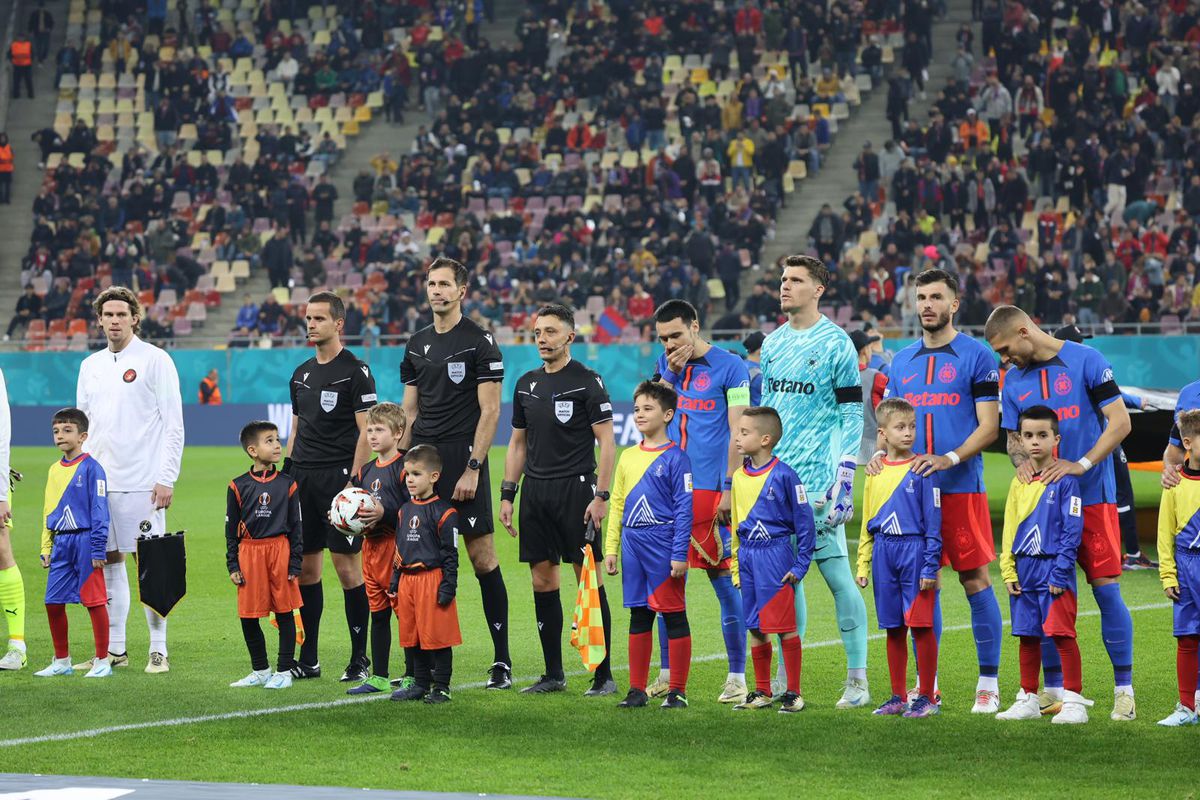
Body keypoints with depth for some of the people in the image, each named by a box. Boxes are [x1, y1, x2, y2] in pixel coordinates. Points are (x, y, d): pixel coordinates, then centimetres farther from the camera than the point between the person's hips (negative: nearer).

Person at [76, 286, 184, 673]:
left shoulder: (154, 360, -3)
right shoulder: (90, 366, 14)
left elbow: (174, 424, -6)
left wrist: (167, 478, -12)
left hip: (142, 482, -6)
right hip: (99, 481, 6)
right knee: (109, 562, 7)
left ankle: (159, 650, 0)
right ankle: (114, 649, 13)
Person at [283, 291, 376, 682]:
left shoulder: (355, 371, -6)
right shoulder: (302, 374, 16)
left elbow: (366, 431, -10)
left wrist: (354, 481, -17)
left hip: (338, 476, -7)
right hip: (303, 479, 7)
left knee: (347, 567, -6)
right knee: (305, 568, 7)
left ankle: (360, 659, 1)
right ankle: (308, 659, 12)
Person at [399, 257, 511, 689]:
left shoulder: (480, 342, -5)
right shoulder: (417, 345, 15)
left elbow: (490, 411, -9)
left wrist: (472, 469, -15)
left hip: (463, 461, -6)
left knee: (482, 557, -6)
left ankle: (502, 659, -1)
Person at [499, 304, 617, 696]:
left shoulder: (586, 381, -5)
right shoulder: (527, 384, 14)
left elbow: (606, 441, -8)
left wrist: (601, 495, -15)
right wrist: (507, 494, 13)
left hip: (576, 488, -6)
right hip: (535, 491, 6)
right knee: (542, 580, 6)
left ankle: (604, 674, -2)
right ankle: (553, 674, 13)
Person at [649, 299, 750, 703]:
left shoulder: (729, 366, -4)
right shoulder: (665, 365, 14)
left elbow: (738, 432, -7)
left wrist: (730, 488, -12)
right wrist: (670, 374, -3)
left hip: (713, 491, -5)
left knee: (725, 583, -2)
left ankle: (737, 677, 4)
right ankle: (668, 674, 15)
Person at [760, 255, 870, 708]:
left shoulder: (836, 344, -5)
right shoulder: (773, 343, 14)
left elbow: (852, 416, -7)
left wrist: (843, 483, -13)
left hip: (818, 482, -6)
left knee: (837, 574, -7)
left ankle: (857, 680, -2)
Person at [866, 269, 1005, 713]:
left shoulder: (976, 356, -1)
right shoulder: (903, 360, 15)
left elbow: (989, 426, -5)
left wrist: (950, 459, -20)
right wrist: (881, 451, -2)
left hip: (961, 487, -5)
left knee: (975, 579, -3)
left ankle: (988, 683, 2)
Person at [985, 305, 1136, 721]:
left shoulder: (1085, 361, -5)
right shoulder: (1013, 380, 10)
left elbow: (1120, 422, -8)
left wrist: (1082, 464, -17)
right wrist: (1021, 460, -8)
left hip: (1092, 497, -5)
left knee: (1106, 589, -6)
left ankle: (1124, 690, 1)